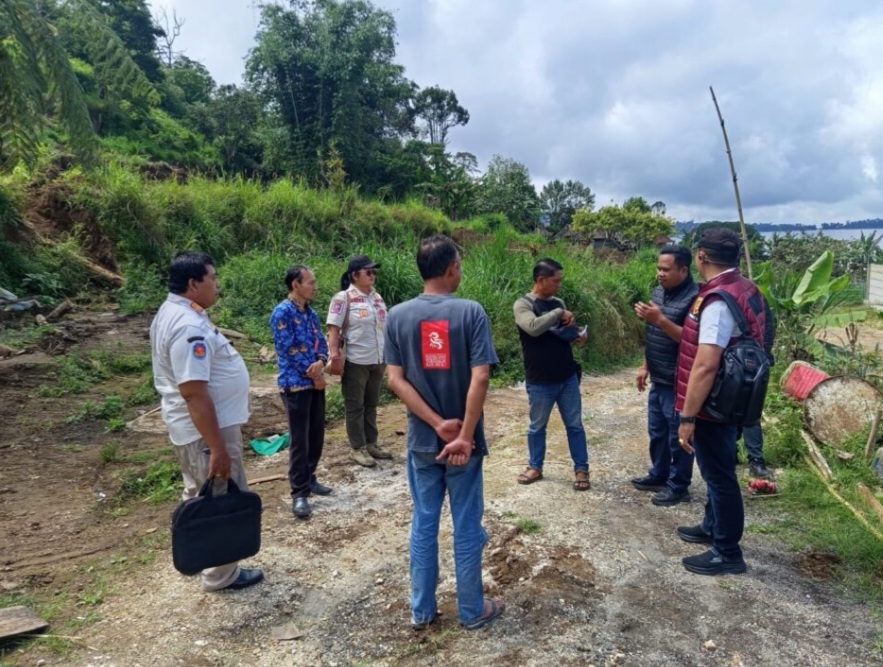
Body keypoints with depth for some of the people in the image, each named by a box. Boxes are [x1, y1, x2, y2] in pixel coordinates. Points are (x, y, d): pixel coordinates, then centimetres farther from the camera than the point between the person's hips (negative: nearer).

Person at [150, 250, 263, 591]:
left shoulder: (173, 312, 8)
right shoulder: (189, 327, -27)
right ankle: (221, 575, 20)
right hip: (208, 428, -11)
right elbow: (195, 394, -30)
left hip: (192, 426, 11)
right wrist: (218, 448, -28)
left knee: (201, 494, 24)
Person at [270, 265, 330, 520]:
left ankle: (309, 479, 30)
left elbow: (321, 341, 10)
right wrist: (314, 374, -11)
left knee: (316, 435, 14)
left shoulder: (311, 312, 11)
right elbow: (288, 350, -18)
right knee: (299, 440, -3)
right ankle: (299, 493, 7)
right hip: (295, 384, -8)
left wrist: (321, 362, -12)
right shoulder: (282, 312, -13)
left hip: (316, 381, 8)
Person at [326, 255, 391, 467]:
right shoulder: (343, 298, -9)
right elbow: (334, 330, -13)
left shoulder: (377, 297, 10)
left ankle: (371, 444, 27)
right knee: (355, 406, 5)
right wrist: (335, 357, -20)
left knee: (371, 404, 16)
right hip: (356, 362, -6)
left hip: (377, 361, 6)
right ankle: (358, 448, 15)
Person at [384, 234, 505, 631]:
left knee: (423, 524, 16)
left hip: (421, 441, 3)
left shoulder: (397, 316, -3)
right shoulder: (470, 312, -11)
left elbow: (395, 379, -8)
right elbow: (479, 378, -18)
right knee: (467, 527, 12)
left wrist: (438, 424, -10)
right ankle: (472, 611, 27)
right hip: (462, 439, -3)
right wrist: (465, 435, -14)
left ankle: (421, 610, 29)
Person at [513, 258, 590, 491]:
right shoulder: (523, 304, -11)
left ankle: (581, 469, 25)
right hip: (540, 381, -4)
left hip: (568, 377, 5)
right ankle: (535, 467, 32)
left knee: (575, 425, 11)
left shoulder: (558, 303, 7)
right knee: (537, 426, 13)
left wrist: (578, 335, -2)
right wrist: (559, 313, -20)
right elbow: (533, 327, -31)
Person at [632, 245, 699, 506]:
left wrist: (660, 319, -29)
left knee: (678, 436, 5)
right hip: (658, 380, 8)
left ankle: (678, 487, 18)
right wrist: (645, 367, 17)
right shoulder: (659, 292, 8)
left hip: (679, 383, -8)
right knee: (657, 431, 19)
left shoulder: (694, 298, -19)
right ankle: (658, 475, 35)